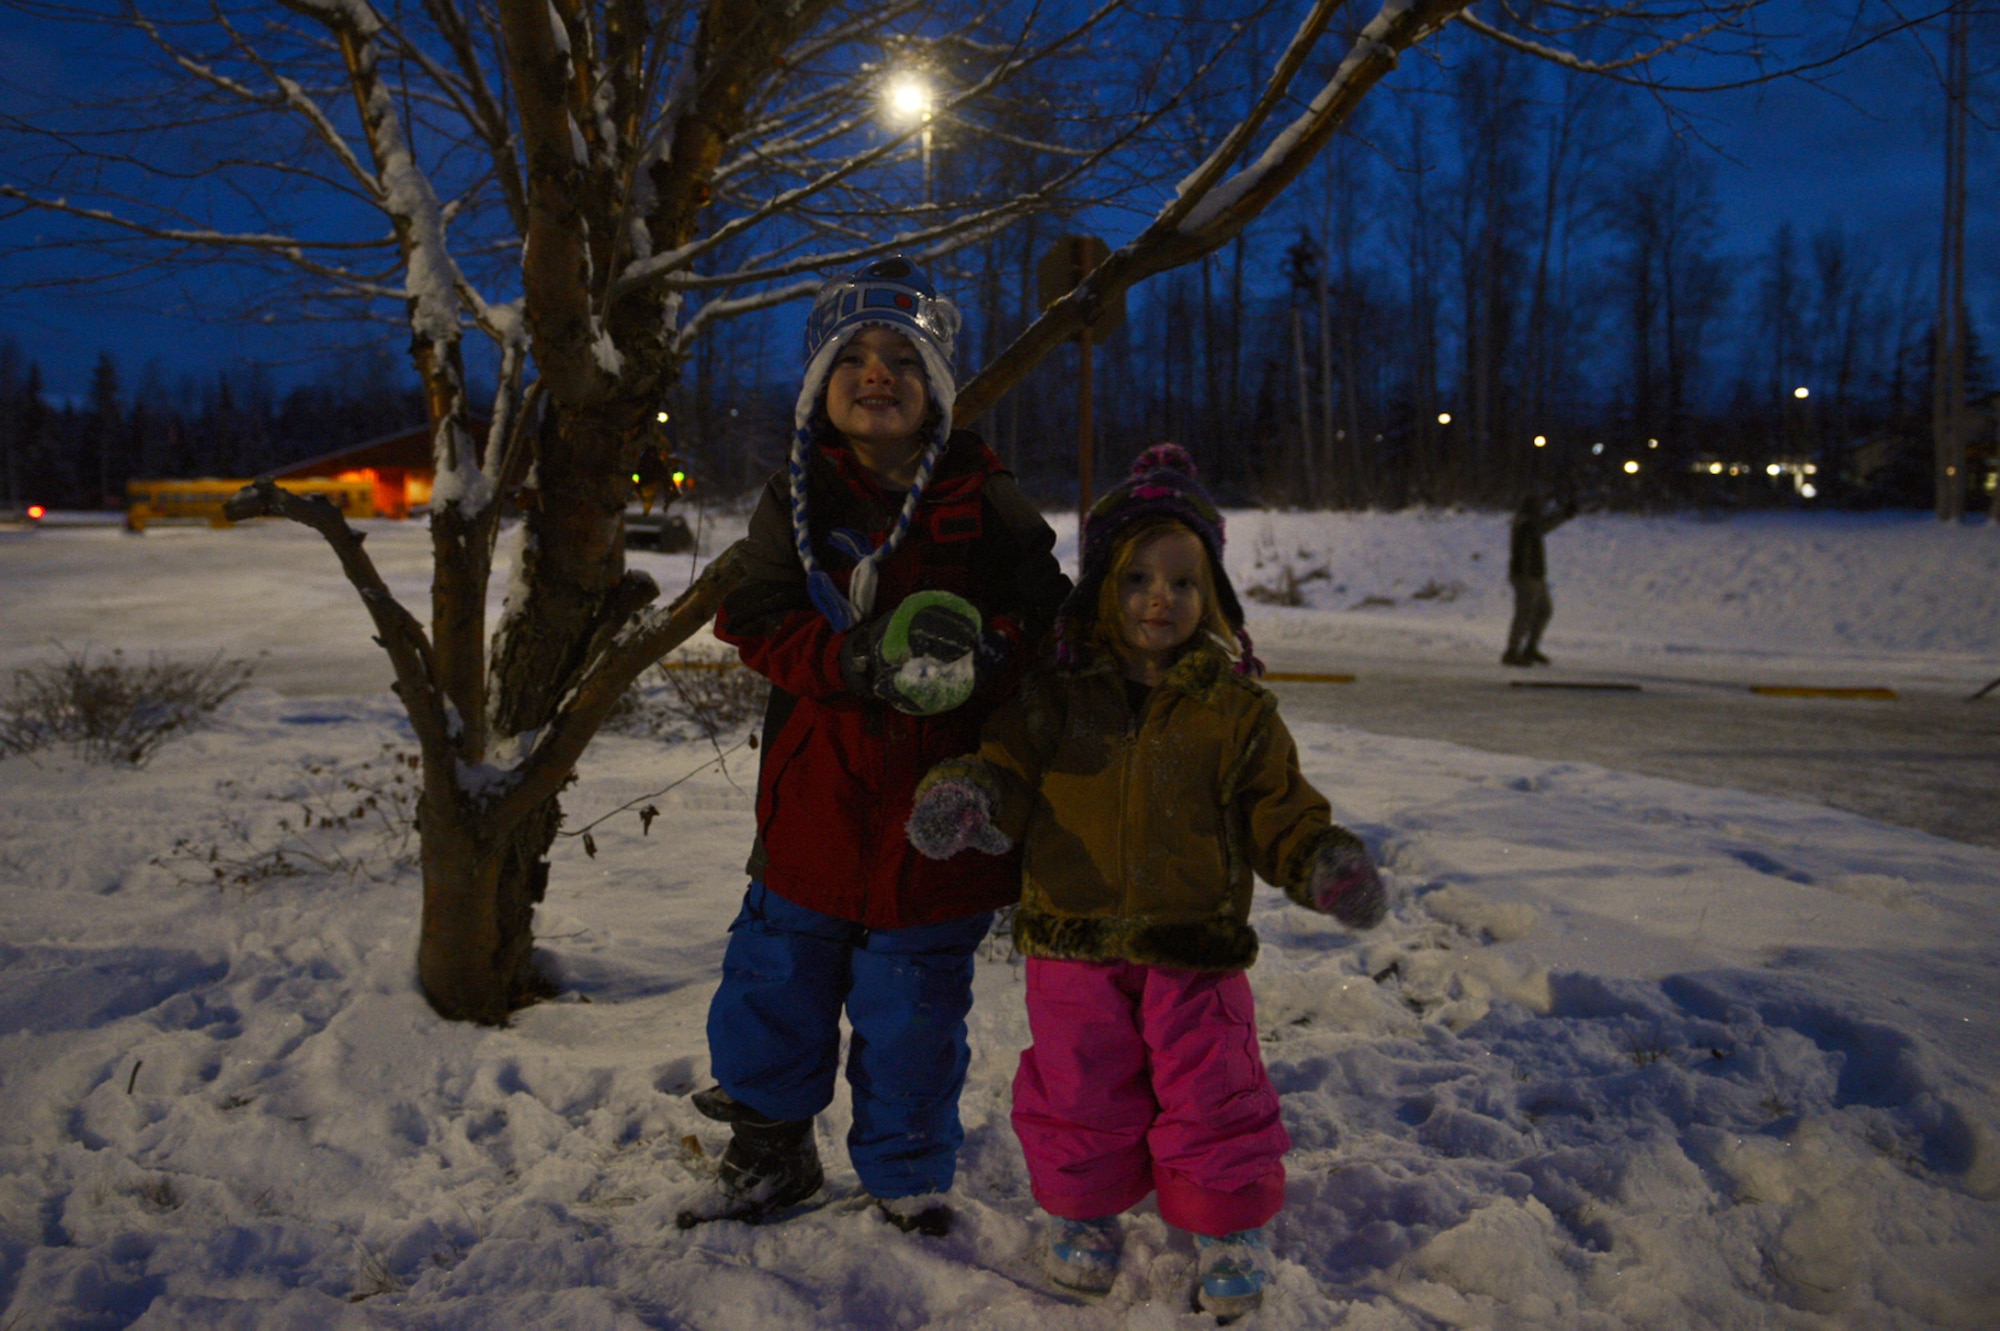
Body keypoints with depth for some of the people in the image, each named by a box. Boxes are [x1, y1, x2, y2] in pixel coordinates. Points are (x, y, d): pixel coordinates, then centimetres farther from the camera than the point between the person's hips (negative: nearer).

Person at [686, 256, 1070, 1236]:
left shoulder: (987, 505, -2)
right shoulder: (794, 503, 4)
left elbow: (1044, 622, -3)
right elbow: (763, 625, -6)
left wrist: (977, 658, -25)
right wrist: (862, 662, -24)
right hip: (817, 804, 2)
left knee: (911, 1011, 10)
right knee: (773, 985, 13)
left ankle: (908, 1174, 33)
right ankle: (770, 1152, 37)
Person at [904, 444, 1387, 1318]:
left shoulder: (1236, 711, 0)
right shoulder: (1054, 699, 1)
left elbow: (1280, 812, 3)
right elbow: (1006, 772, 2)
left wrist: (1324, 860, -16)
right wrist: (963, 796, -20)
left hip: (1195, 948, -1)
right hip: (1074, 942, 1)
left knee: (1211, 1093, 3)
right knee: (1081, 1094, 10)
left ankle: (1230, 1230, 25)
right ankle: (1083, 1213, 35)